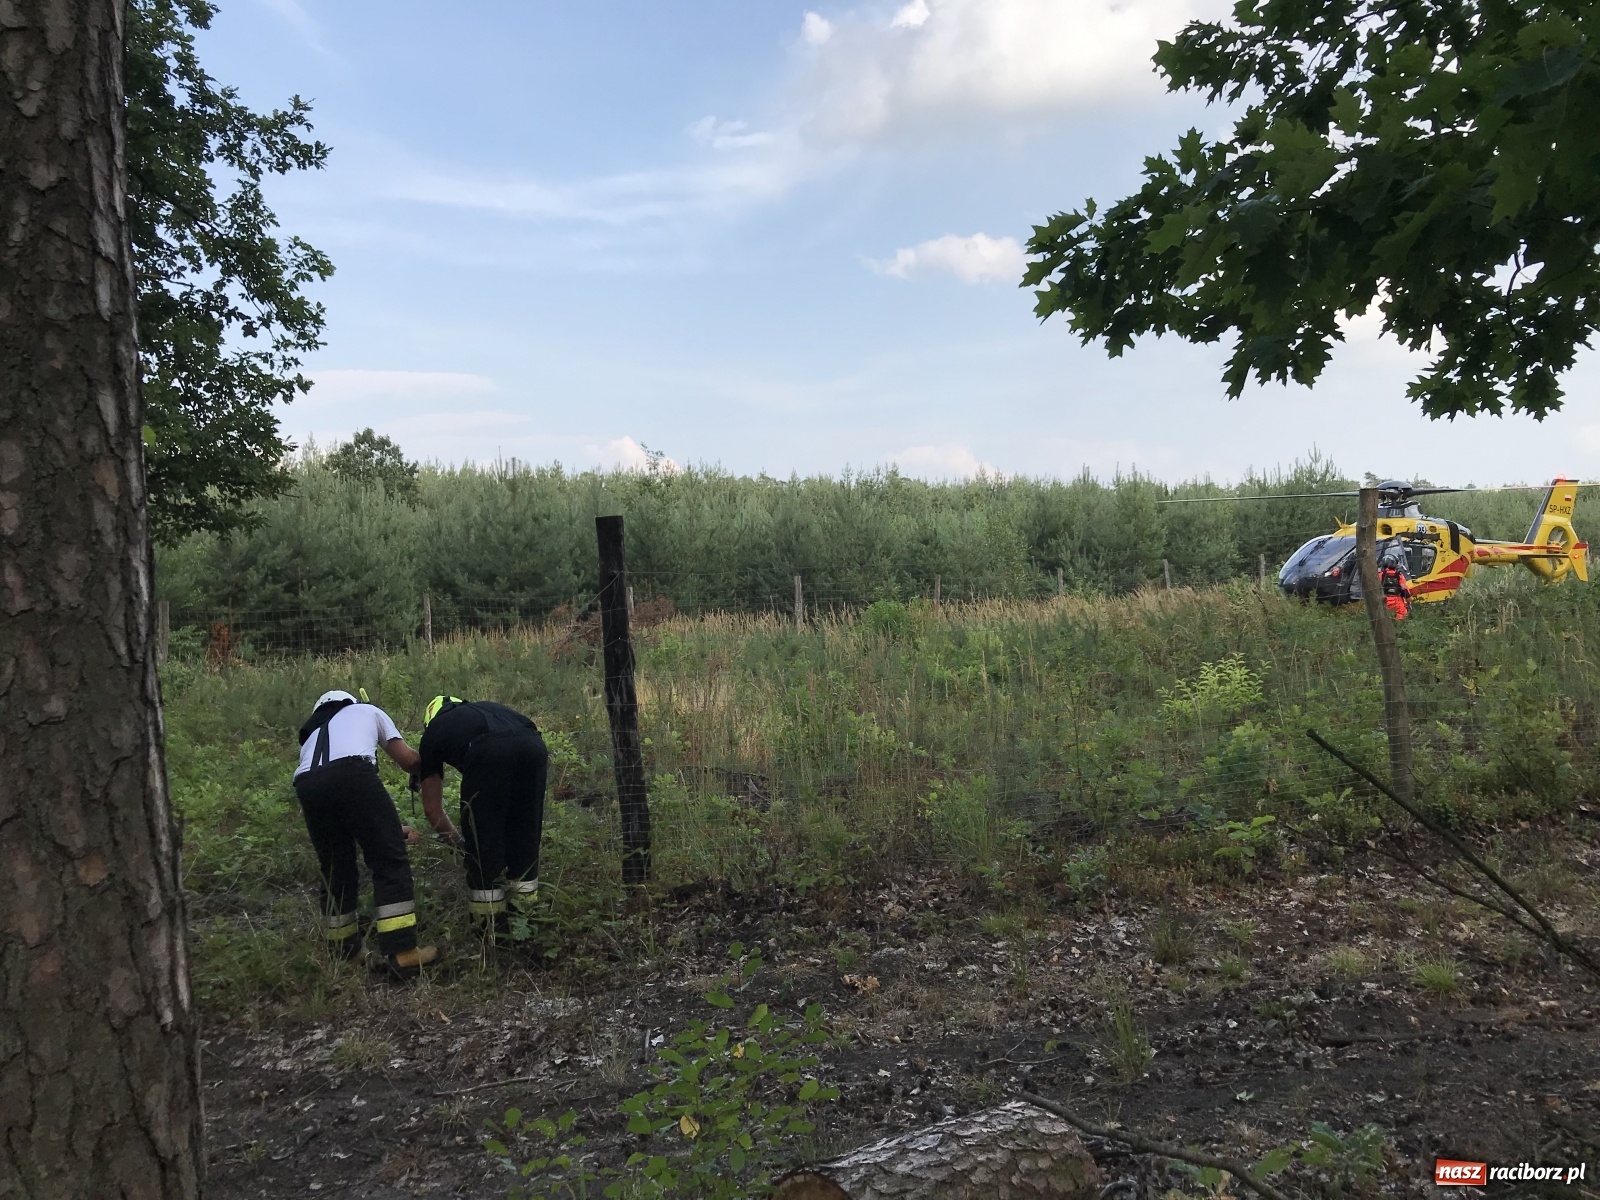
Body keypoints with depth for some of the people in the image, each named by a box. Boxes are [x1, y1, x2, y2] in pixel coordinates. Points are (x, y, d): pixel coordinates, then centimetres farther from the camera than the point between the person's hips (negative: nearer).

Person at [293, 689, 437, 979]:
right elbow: (407, 760, 25)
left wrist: (385, 830, 48)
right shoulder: (368, 711, 36)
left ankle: (342, 950, 32)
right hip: (351, 773, -4)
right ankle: (402, 954, -1)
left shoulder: (311, 733, 43)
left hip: (307, 784, 5)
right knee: (389, 862, 3)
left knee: (336, 869, 22)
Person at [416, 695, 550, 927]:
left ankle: (491, 924, 20)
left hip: (488, 753, -4)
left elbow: (432, 809, 34)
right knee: (526, 832, 21)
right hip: (533, 744, 4)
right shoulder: (486, 708, 43)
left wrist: (459, 840, 51)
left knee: (482, 839, 14)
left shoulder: (432, 734, 33)